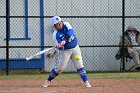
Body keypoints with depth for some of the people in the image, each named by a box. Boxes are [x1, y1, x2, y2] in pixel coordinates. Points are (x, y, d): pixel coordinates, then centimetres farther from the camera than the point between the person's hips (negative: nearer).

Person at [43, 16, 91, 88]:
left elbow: (70, 32, -30)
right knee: (60, 68, -2)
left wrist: (64, 41, -43)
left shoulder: (66, 25, -9)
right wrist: (59, 46, -49)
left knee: (79, 65, -6)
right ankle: (48, 80, 18)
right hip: (65, 51, -3)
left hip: (75, 48, 3)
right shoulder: (55, 35, -18)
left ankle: (86, 82, -5)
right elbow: (61, 48, -24)